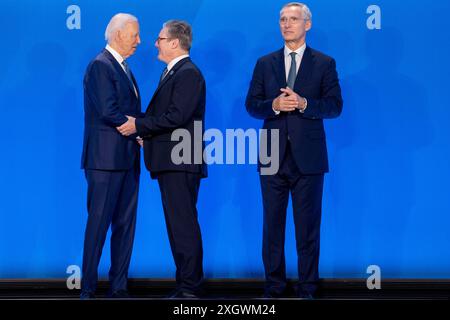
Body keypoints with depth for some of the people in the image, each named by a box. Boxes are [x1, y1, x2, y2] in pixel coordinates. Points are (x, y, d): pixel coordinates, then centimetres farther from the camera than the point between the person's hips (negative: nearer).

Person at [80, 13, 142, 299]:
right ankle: (88, 288, 2)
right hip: (106, 158, -9)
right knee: (99, 222, -4)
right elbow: (108, 112, -20)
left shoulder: (122, 67, 18)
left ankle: (119, 286, 14)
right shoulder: (101, 65, -11)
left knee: (125, 224, 9)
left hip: (127, 158, 9)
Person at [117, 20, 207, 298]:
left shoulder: (189, 73, -11)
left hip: (181, 163, -10)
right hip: (170, 162, 10)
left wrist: (139, 125, -14)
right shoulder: (172, 73, 20)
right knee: (178, 224, 12)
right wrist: (142, 128, 4)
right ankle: (186, 284, 17)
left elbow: (176, 117, -20)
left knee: (184, 225, -8)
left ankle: (190, 288, -5)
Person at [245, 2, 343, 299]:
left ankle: (307, 290, 10)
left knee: (308, 226, 2)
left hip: (308, 157, -2)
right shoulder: (265, 63, 10)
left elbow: (335, 105, -3)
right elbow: (252, 105, 6)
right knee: (273, 225, 6)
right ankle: (274, 288, 14)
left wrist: (303, 103, -18)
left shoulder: (324, 63, 4)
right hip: (273, 157, 2)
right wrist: (275, 105, -14)